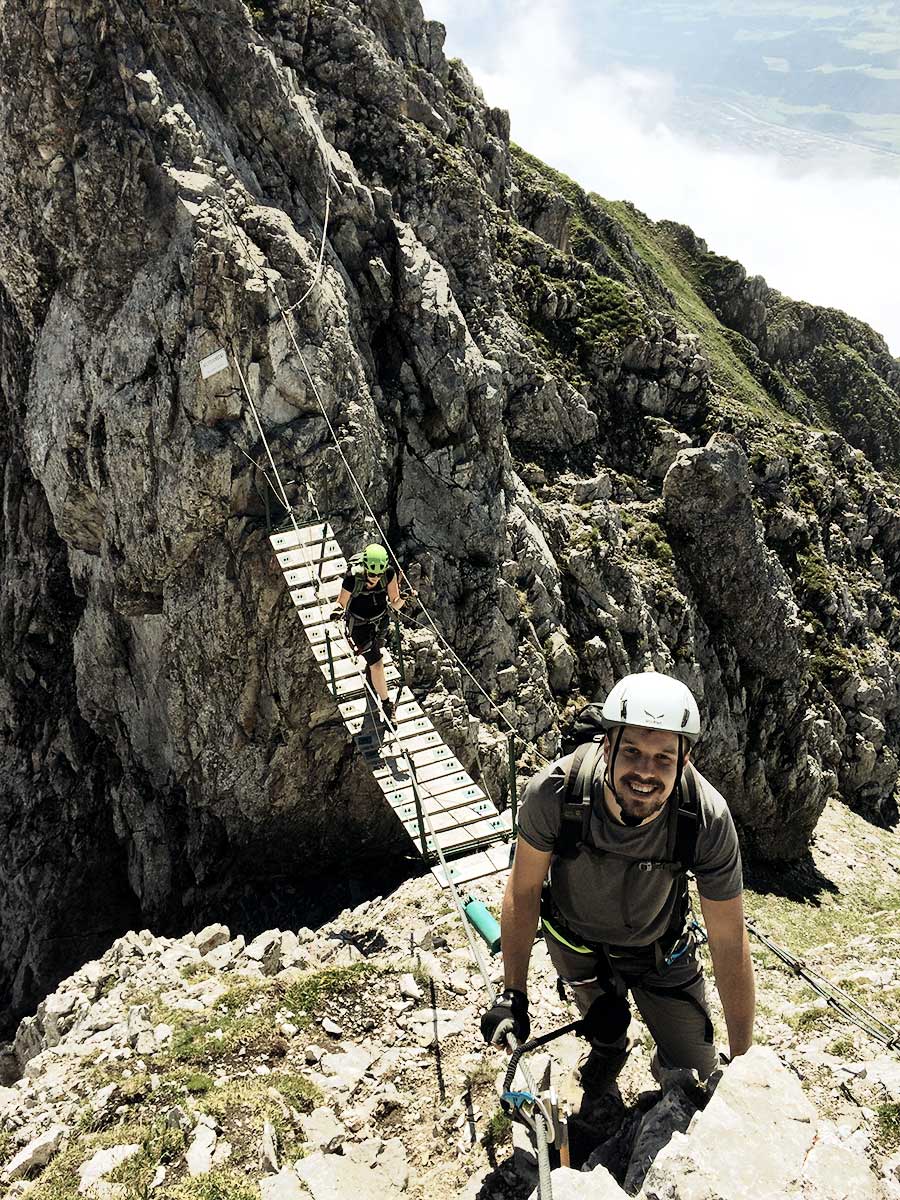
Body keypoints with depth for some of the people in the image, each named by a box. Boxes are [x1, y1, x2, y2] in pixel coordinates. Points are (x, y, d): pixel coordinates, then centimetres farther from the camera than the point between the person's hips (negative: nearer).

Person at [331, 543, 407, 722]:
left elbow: (395, 606, -20)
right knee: (377, 664, -5)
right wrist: (337, 612, -42)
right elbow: (341, 604, -19)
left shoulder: (389, 573, -27)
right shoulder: (352, 578, -35)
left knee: (374, 651, 31)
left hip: (381, 621, 3)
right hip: (359, 625, -3)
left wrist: (401, 598, -42)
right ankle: (385, 702, 19)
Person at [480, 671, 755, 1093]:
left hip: (660, 949, 1)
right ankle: (609, 1047, 42)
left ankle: (665, 1070, 41)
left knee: (697, 1081, 3)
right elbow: (523, 890, -17)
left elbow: (730, 946, -23)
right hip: (576, 940, 0)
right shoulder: (554, 791, -36)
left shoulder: (709, 820, -35)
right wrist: (512, 994, -15)